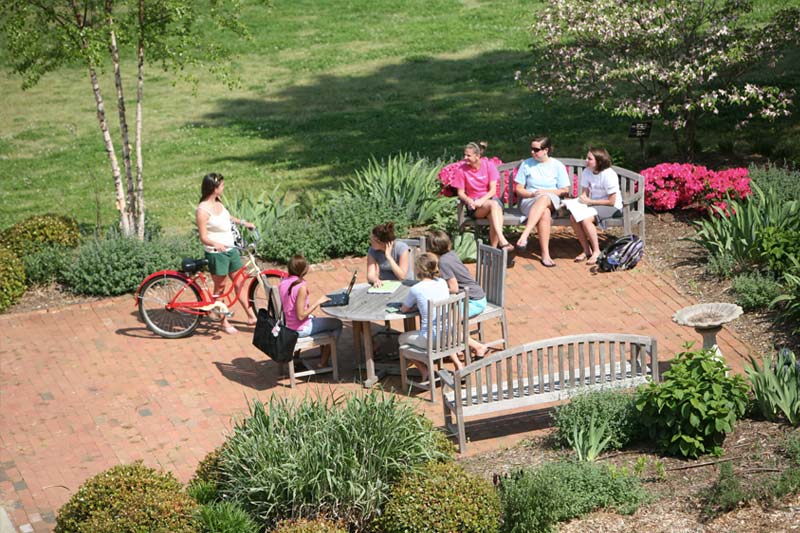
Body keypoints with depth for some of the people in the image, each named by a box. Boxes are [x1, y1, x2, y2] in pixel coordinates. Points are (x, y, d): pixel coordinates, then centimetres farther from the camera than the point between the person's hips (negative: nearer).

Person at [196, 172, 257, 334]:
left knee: (239, 283, 13)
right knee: (220, 288, 5)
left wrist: (243, 223, 34)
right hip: (216, 254, -8)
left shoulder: (218, 203, 5)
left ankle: (251, 316, 22)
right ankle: (224, 323, 17)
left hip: (231, 250, 8)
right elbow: (204, 237, -20)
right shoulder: (203, 210, -19)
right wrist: (216, 244, -37)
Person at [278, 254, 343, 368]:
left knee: (316, 318, 35)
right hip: (301, 329, -8)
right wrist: (317, 302, -17)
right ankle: (323, 363, 13)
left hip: (288, 324, 8)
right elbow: (301, 316, -25)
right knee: (337, 324, 10)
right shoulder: (301, 287, -26)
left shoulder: (283, 282, -2)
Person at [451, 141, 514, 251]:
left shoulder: (488, 165, -1)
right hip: (474, 206, -1)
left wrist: (482, 200, -22)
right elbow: (461, 193, 1)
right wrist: (469, 201, -20)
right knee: (493, 205, -35)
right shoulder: (461, 169, -3)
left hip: (489, 198, 1)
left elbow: (493, 190, -4)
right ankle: (502, 240, -47)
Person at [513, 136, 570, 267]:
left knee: (544, 198, -39)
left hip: (552, 201, 0)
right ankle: (545, 254, -40)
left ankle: (524, 235, -48)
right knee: (544, 213, -36)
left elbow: (565, 191, 5)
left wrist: (545, 192, -8)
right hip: (529, 201, 0)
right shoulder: (526, 164, 9)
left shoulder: (558, 166, 6)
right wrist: (532, 194, -10)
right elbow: (518, 189, 9)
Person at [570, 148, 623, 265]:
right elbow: (584, 194, 7)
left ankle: (596, 251, -16)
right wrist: (581, 200, -17)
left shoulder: (608, 175, -20)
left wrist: (590, 202, -20)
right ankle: (586, 250, -7)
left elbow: (611, 201, -18)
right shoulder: (586, 172, 1)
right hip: (593, 204, 7)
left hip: (612, 207, -7)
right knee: (573, 218, -20)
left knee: (586, 219, -31)